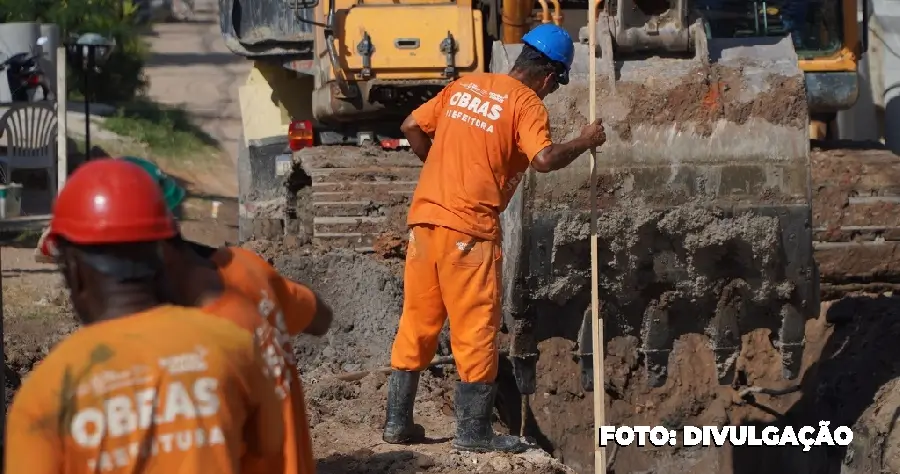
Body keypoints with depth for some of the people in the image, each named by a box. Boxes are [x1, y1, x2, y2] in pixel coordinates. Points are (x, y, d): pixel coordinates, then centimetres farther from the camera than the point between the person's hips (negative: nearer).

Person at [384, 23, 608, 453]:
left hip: (424, 215, 7)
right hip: (468, 225, -7)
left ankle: (397, 421, 16)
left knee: (417, 321, 13)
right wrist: (584, 142, -3)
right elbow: (543, 159, -19)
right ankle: (473, 431, 2)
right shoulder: (526, 104, -5)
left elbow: (412, 126, 17)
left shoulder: (464, 86, 15)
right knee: (475, 328, 0)